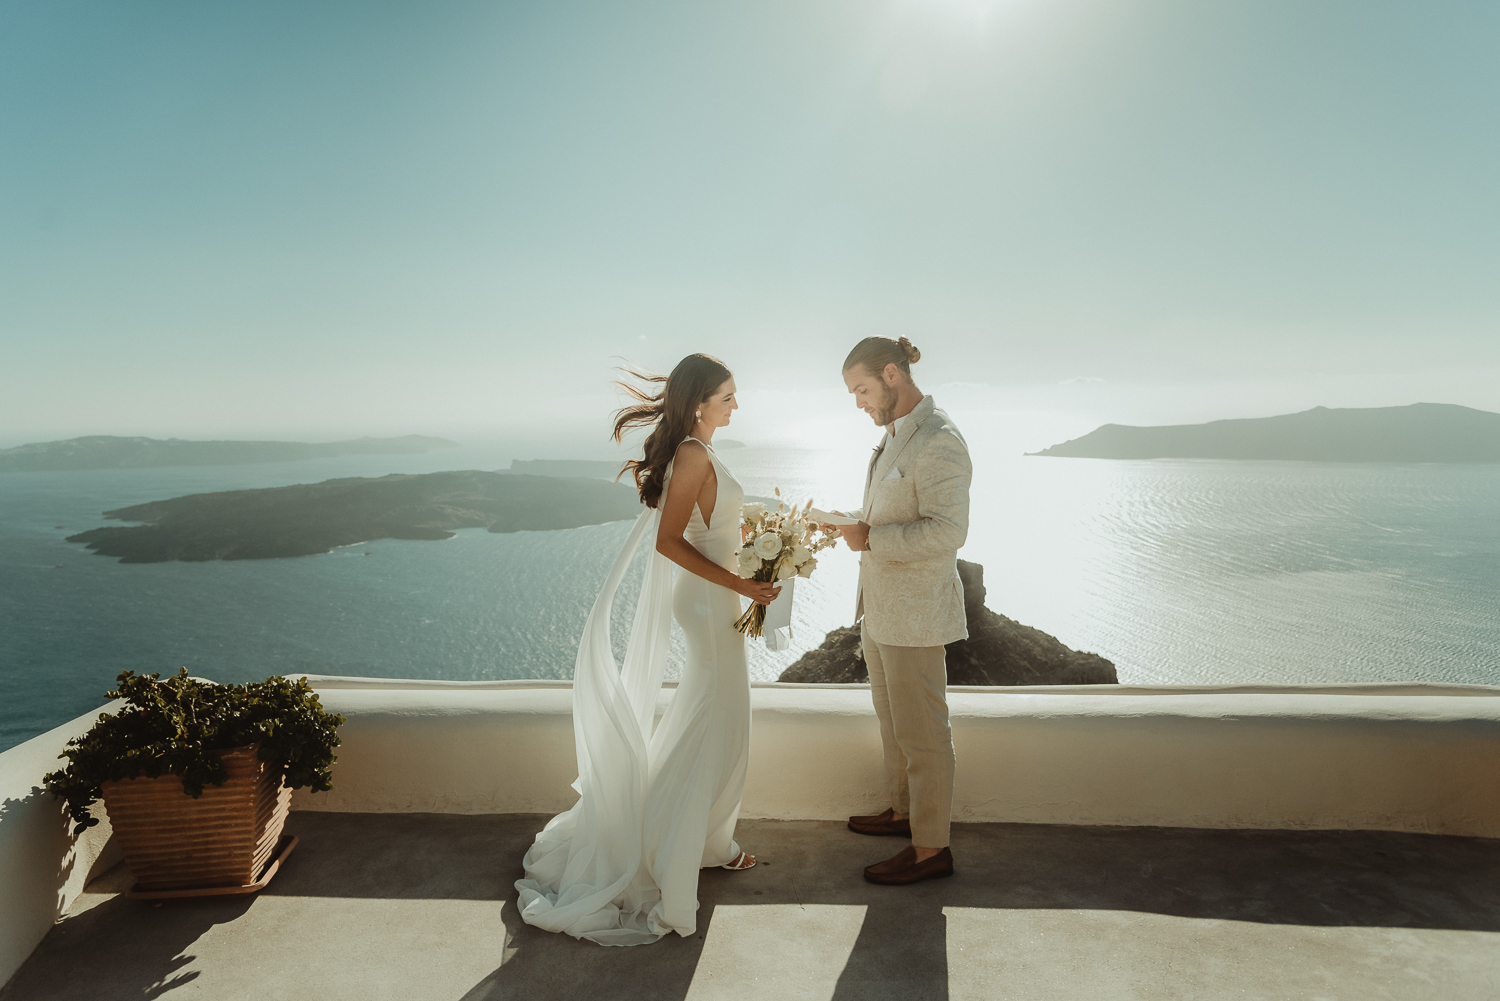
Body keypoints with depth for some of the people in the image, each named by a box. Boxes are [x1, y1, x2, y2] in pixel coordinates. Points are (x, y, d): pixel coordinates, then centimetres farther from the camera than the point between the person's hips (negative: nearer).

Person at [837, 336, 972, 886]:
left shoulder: (938, 441, -19)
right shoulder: (895, 435, 12)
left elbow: (947, 530, -27)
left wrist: (870, 538, -23)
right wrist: (854, 520, 9)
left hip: (914, 612, -10)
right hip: (881, 607, 10)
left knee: (921, 731, 2)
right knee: (891, 718, 22)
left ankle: (930, 848, 16)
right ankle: (904, 810, 40)